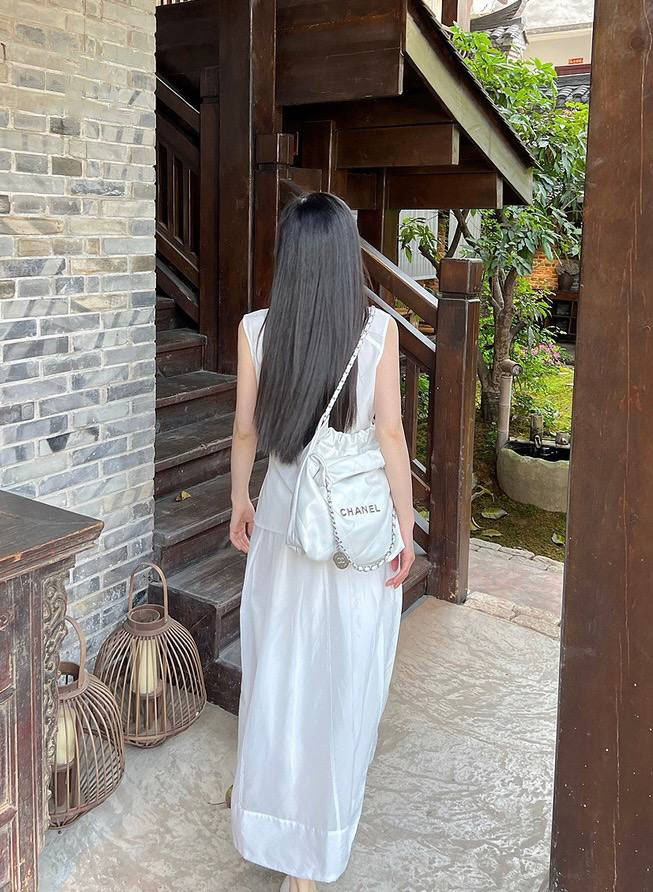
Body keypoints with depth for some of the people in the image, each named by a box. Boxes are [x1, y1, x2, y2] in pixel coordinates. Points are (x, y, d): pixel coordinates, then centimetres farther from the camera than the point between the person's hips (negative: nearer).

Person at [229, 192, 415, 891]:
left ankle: (276, 827, 35)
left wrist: (240, 500, 15)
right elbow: (390, 433, -10)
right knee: (344, 675, 12)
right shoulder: (378, 328, -11)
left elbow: (245, 430, 0)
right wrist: (406, 527, -2)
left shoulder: (255, 329, -6)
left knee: (279, 667, 17)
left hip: (284, 513, 2)